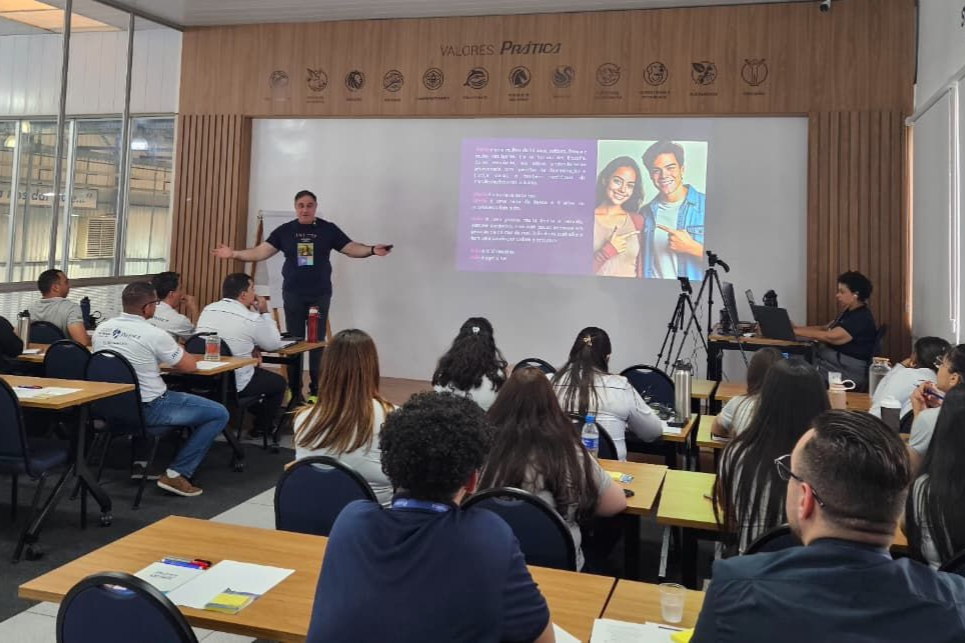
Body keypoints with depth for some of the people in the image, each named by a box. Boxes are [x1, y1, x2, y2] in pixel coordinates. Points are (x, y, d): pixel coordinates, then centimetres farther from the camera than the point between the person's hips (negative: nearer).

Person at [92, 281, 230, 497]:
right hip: (147, 409, -8)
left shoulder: (102, 329, 1)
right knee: (219, 414, 0)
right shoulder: (154, 335, -19)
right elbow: (190, 366, -7)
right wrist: (177, 351, 13)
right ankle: (177, 474, -3)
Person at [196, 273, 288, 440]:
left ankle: (257, 414, 45)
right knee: (279, 382, 20)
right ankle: (262, 427, 34)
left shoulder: (207, 310, 3)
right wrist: (265, 312, 4)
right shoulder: (251, 318, -17)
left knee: (259, 372, 32)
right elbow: (274, 344, -1)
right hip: (234, 384, -7)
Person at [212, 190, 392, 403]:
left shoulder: (328, 229, 0)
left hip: (320, 294, -1)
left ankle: (316, 390, 11)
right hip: (293, 294, 1)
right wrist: (234, 254, -15)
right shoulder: (284, 230, 1)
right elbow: (261, 252, -3)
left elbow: (351, 248, -3)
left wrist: (372, 250, -21)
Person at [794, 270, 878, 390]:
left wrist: (794, 331, -19)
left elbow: (829, 337, -23)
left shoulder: (862, 319, -15)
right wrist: (796, 327, 3)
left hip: (846, 374, -9)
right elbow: (825, 328, 18)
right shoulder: (849, 313, 17)